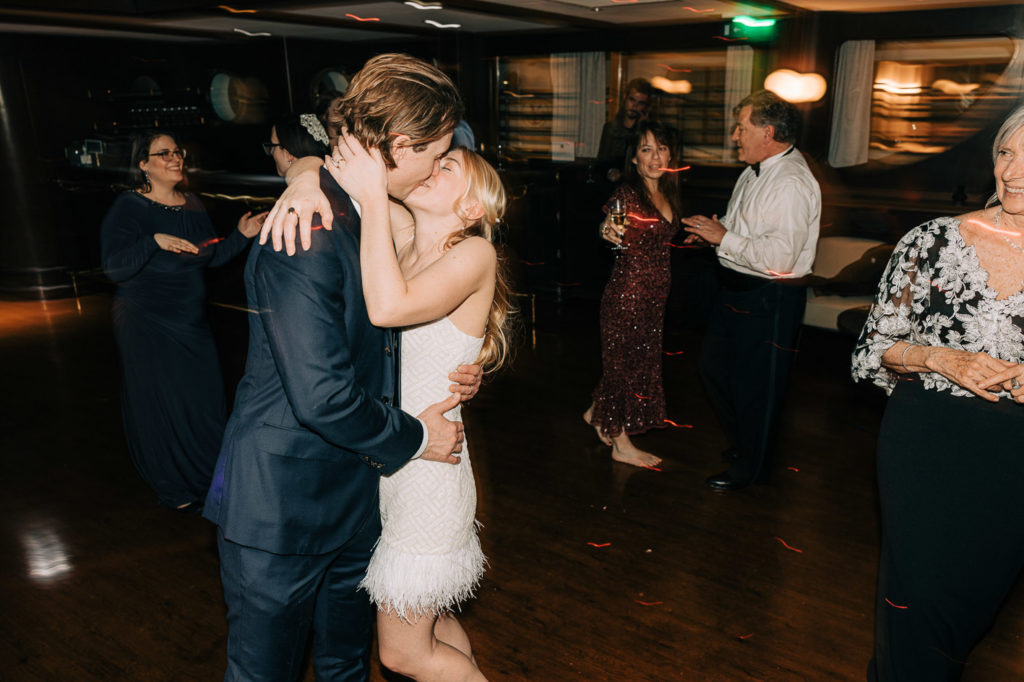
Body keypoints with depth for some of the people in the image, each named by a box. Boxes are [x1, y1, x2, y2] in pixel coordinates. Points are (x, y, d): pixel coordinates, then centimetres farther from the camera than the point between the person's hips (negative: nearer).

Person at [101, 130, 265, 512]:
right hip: (147, 324, -5)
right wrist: (154, 241, -30)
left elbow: (212, 256, 10)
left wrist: (241, 235, -5)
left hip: (191, 320, 5)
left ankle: (210, 476, 29)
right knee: (160, 402, 5)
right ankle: (173, 487, 24)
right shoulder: (128, 207, -9)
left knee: (206, 396, 9)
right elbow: (114, 268, -17)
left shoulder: (192, 205, 8)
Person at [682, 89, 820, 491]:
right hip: (736, 291, 10)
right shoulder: (755, 171, 9)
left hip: (769, 301, -10)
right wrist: (712, 232, 7)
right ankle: (742, 443, 43)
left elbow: (780, 257, -30)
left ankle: (749, 468, 27)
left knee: (754, 384, 5)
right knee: (712, 368, 20)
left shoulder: (792, 183, -22)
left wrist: (724, 238, -22)